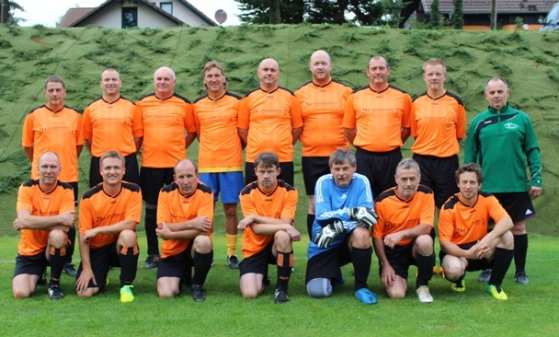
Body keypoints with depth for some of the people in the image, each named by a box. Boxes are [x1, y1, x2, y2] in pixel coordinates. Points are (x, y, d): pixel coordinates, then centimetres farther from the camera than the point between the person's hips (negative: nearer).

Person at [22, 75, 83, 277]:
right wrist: (40, 163, 8)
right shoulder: (34, 116, -1)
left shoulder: (75, 116, 3)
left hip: (69, 177, 2)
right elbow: (27, 145, 6)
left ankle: (67, 262, 19)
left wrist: (66, 162, 10)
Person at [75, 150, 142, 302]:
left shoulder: (133, 190, -14)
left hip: (121, 247, 0)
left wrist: (97, 230, -25)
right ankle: (100, 279, 23)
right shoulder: (89, 197, -13)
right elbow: (84, 235, -10)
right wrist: (86, 268, -14)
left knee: (128, 235, -36)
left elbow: (130, 224, -25)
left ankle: (126, 285, -14)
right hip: (97, 248, 1)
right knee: (84, 292, -17)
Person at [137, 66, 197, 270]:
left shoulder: (184, 104, 4)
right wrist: (138, 150, 3)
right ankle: (153, 254, 13)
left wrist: (180, 147, 1)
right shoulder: (142, 103, 5)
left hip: (177, 164, -1)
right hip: (150, 164, 1)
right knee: (151, 210, 6)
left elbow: (192, 131, 11)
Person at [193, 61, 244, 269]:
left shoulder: (236, 102, 0)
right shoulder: (197, 105, 6)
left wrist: (231, 150, 3)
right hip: (206, 165, 2)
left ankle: (232, 253, 10)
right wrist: (213, 149, 9)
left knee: (230, 208, 2)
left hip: (231, 164, -2)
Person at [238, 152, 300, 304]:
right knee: (249, 293, -19)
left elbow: (285, 223, -23)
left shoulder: (289, 191, -11)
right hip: (255, 248, 0)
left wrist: (254, 217, -26)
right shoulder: (247, 193, -12)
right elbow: (256, 229, -21)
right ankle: (262, 277, 21)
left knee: (282, 235, -37)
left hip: (277, 245, 0)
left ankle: (281, 288, -18)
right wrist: (285, 227, -33)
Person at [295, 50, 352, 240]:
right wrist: (306, 141, 0)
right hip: (311, 157, 0)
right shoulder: (300, 94, 6)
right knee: (315, 204, 4)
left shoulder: (345, 91, 5)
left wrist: (345, 142, 0)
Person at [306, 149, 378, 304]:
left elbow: (368, 217, -18)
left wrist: (339, 225, -32)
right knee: (317, 291, -19)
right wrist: (350, 212, -33)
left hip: (351, 242, 0)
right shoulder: (323, 182, -9)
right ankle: (334, 275, 21)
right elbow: (322, 217, -19)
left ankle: (361, 286, -14)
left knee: (361, 233, -36)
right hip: (324, 246, 0)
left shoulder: (361, 182, -9)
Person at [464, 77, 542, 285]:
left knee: (518, 227, 6)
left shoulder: (521, 119, 3)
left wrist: (536, 180, -3)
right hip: (487, 186, 0)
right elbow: (470, 155, 6)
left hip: (517, 185, 0)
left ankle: (520, 271, 17)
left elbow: (533, 151, 3)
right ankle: (488, 269, 20)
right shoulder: (478, 122, 4)